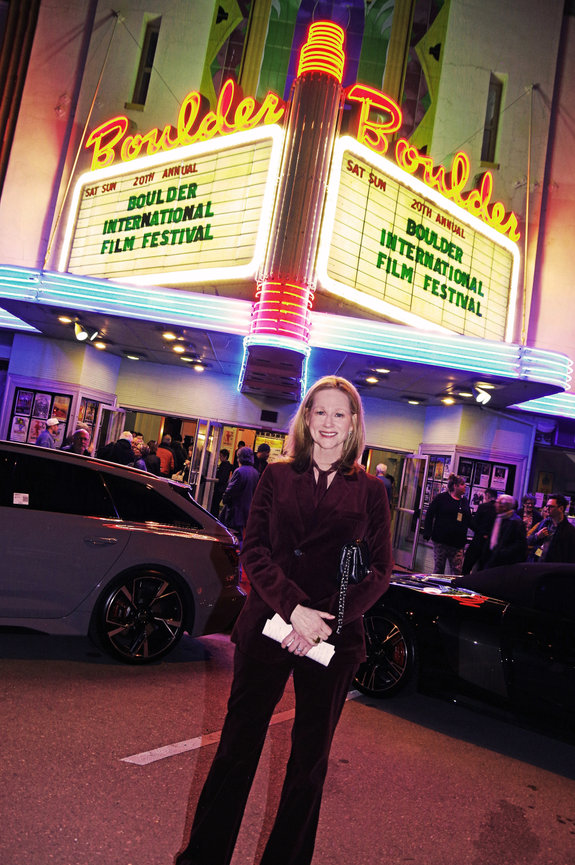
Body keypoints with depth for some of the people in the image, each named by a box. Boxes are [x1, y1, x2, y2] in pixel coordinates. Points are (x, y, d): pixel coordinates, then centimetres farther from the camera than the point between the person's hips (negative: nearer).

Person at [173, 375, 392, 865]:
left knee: (310, 760, 14)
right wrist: (294, 607, -17)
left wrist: (325, 620, -13)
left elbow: (380, 570, -1)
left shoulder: (369, 491, 2)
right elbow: (254, 550, -2)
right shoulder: (277, 477, 4)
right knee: (237, 746, 10)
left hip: (334, 638, 0)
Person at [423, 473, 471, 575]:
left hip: (457, 543, 4)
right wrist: (427, 533, -10)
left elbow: (469, 522, 18)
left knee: (457, 571, -1)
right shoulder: (442, 498, -1)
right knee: (438, 569, 4)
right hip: (441, 540, -4)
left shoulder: (464, 501, 13)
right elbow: (429, 515, -2)